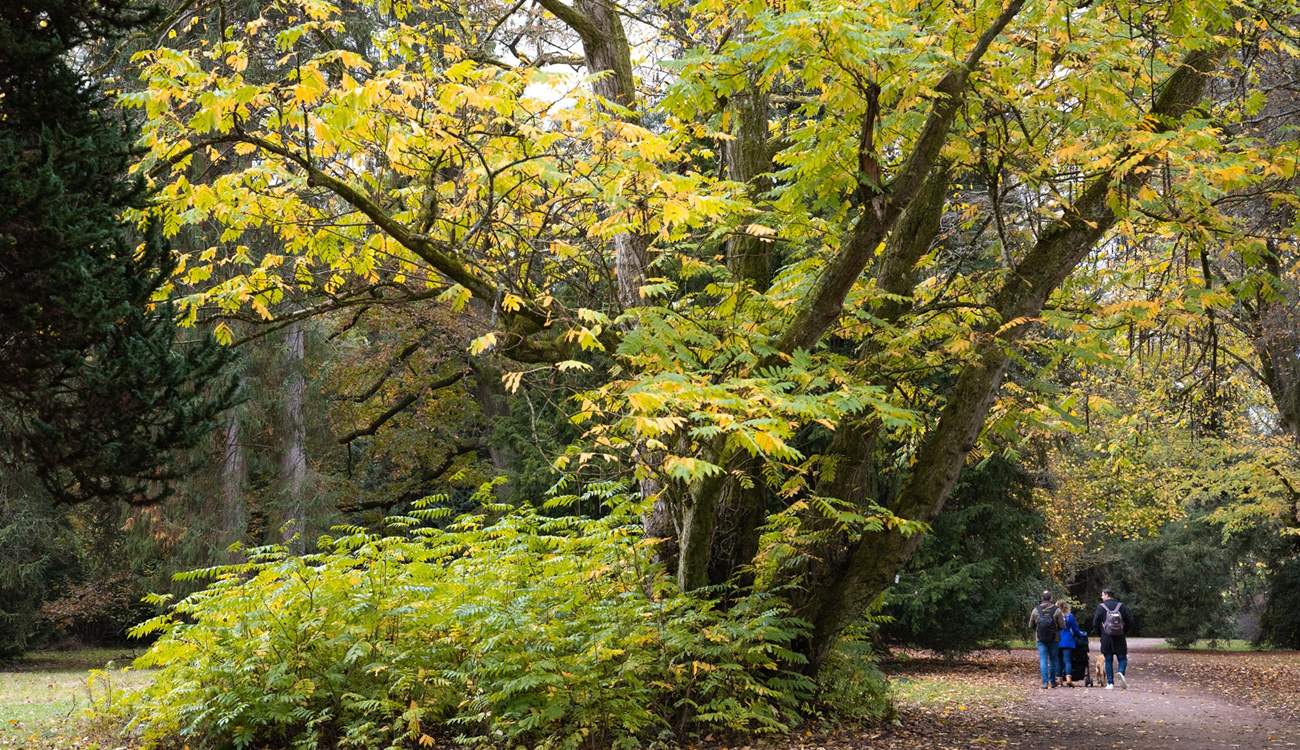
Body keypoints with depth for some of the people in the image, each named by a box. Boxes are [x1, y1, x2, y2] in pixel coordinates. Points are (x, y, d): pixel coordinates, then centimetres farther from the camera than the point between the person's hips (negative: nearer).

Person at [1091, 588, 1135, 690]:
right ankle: (1121, 672, -21)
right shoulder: (1121, 606, 3)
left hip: (1106, 638, -1)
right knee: (1122, 658, 9)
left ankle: (1110, 683, 2)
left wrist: (1100, 634, 11)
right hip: (1120, 638, 1)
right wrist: (1125, 632, 13)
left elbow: (1095, 623, -4)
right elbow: (1130, 621, 2)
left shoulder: (1101, 608, -3)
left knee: (1108, 661, 5)